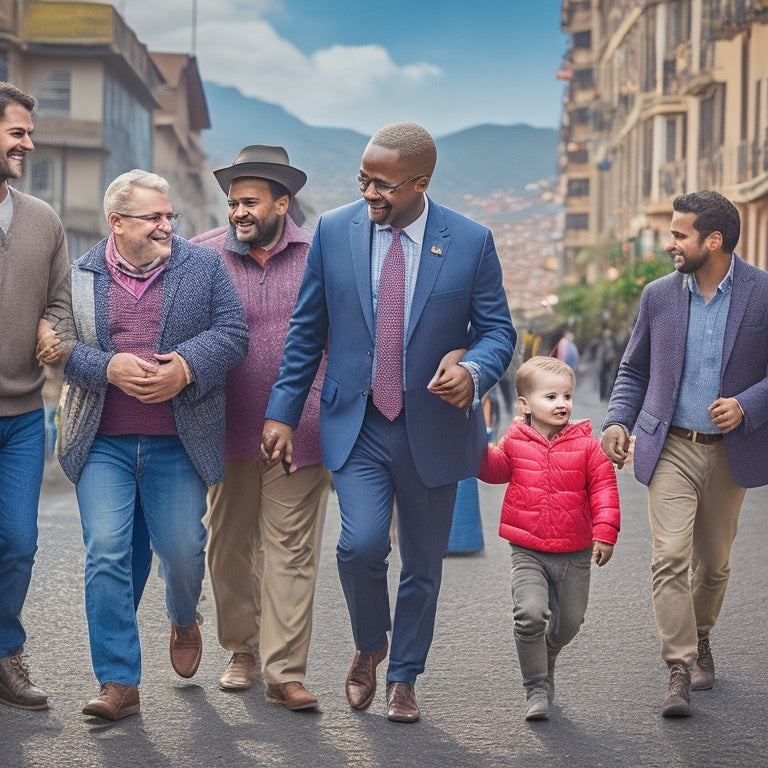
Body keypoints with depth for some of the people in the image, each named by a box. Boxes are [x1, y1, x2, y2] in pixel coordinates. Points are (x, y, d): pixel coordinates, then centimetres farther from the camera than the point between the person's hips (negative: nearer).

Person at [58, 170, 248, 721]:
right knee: (106, 552, -8)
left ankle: (184, 620, 39)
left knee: (182, 549, 2)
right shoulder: (82, 276, 6)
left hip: (177, 444, 0)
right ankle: (120, 684, -2)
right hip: (103, 444, 0)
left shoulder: (204, 265, 6)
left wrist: (186, 368, -17)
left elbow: (232, 334, 0)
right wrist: (108, 367, -16)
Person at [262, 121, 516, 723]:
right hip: (357, 425, 0)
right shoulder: (334, 231, -1)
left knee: (422, 565, 9)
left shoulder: (471, 242, -6)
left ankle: (403, 679, 30)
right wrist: (282, 412, 3)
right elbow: (306, 330, 6)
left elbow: (498, 330, 0)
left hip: (433, 428, 0)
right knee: (362, 544, -17)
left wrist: (472, 370, -22)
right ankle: (369, 647, 13)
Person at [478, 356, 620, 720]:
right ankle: (536, 689, -4)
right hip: (528, 551, -1)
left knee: (569, 621, 12)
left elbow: (603, 486, -1)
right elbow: (493, 470, 12)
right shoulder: (514, 443, -2)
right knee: (530, 614, -19)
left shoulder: (586, 445, -3)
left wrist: (605, 532, -10)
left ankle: (545, 658, 45)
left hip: (575, 554, 1)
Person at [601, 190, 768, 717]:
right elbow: (634, 370, 13)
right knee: (671, 558, -13)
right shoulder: (659, 295, 3)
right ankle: (680, 671, -8)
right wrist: (618, 420, -2)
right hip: (671, 448, 1)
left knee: (713, 563, 13)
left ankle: (700, 640, 40)